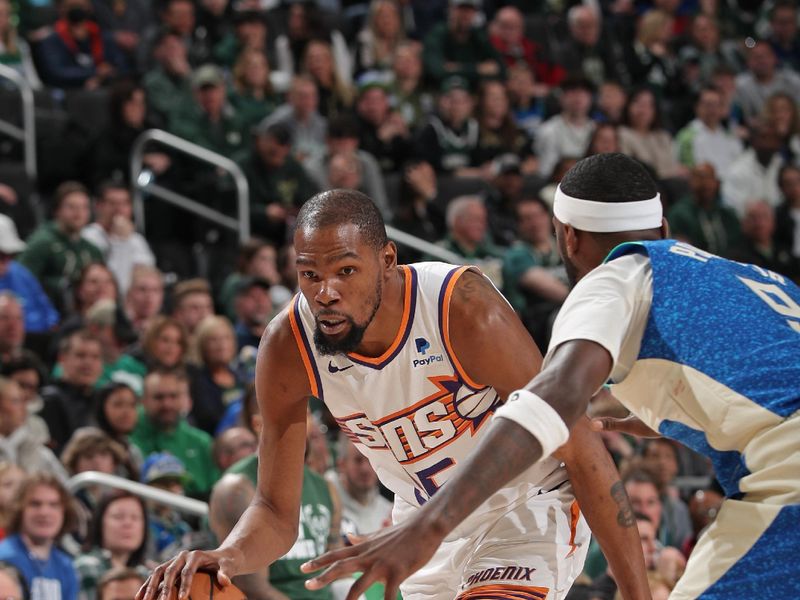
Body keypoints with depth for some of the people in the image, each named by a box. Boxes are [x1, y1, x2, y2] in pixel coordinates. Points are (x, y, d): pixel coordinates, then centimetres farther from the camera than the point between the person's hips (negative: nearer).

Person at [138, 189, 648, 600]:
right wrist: (228, 558, -37)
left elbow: (580, 449, -24)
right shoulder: (288, 348, -19)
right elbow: (277, 512, -12)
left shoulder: (464, 310, -31)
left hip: (527, 506, -5)